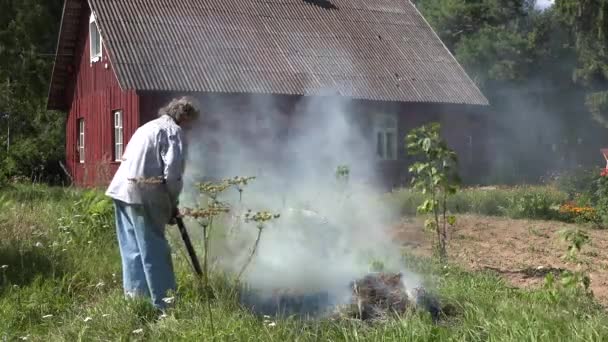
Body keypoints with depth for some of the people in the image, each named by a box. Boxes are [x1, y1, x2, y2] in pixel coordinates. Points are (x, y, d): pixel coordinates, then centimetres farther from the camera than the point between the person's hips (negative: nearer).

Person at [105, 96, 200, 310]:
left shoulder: (148, 127, 26)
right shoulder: (174, 131, 0)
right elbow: (172, 172, -12)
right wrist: (173, 203, 2)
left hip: (121, 190, 8)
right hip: (143, 195, -8)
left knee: (132, 250, 12)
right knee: (155, 252, -4)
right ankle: (165, 305, 1)